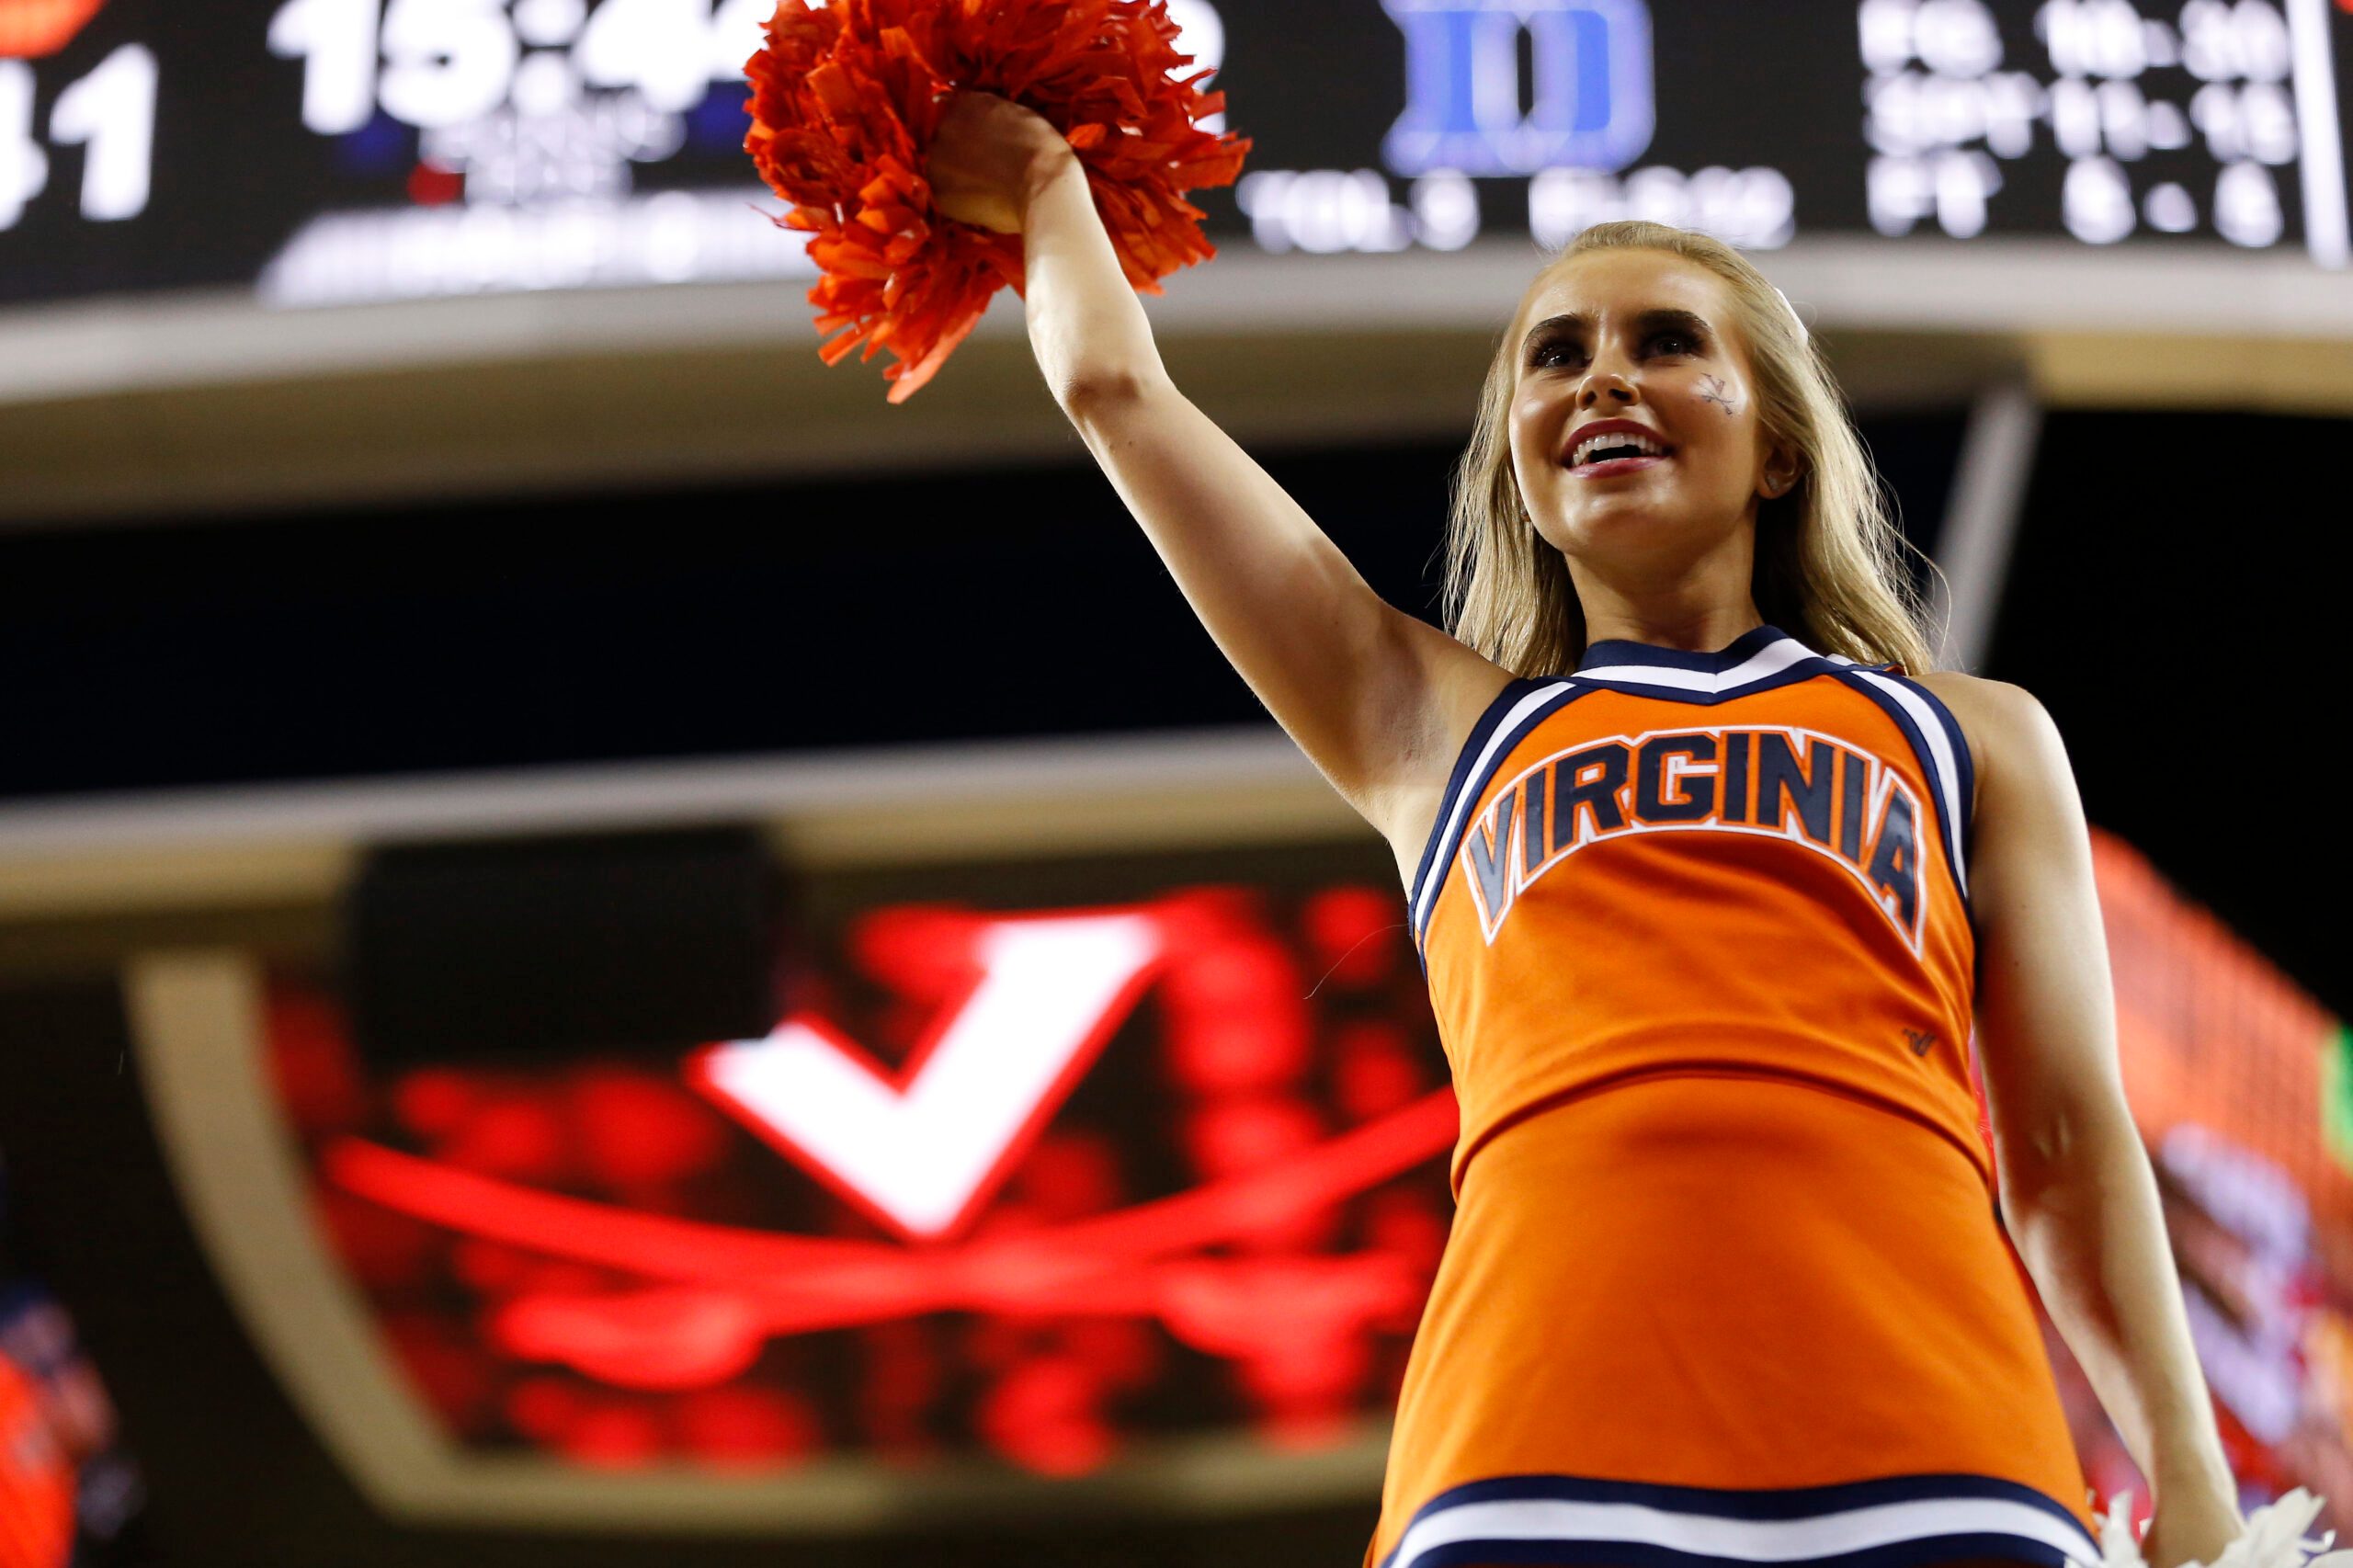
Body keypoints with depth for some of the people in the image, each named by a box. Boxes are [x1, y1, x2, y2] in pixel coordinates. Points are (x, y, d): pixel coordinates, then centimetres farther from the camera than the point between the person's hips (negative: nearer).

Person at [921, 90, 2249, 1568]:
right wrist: (1044, 188, 47)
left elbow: (2071, 1142, 19)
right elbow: (1118, 384, 31)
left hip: (1923, 1448, 0)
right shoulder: (1435, 725, 26)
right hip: (1542, 1439, 0)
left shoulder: (1974, 740, 25)